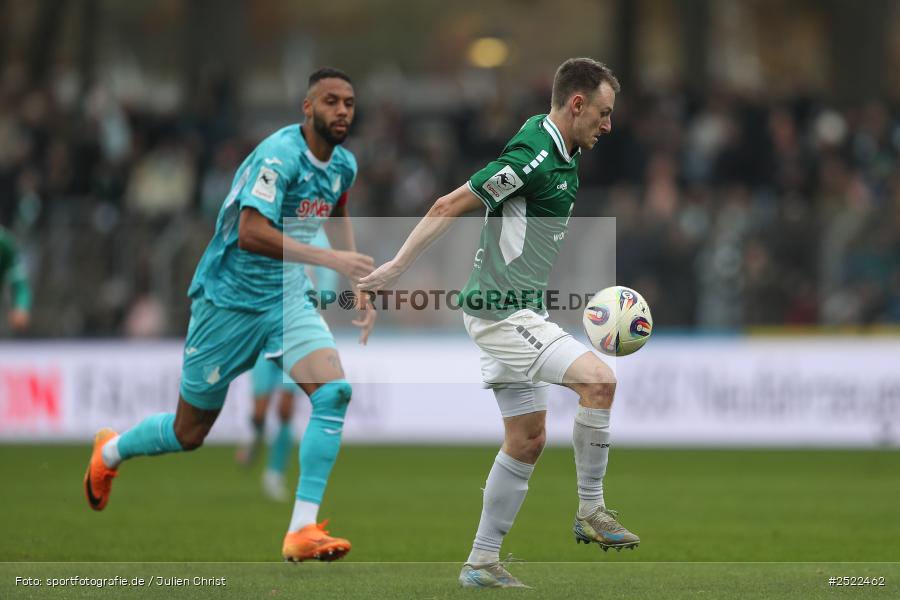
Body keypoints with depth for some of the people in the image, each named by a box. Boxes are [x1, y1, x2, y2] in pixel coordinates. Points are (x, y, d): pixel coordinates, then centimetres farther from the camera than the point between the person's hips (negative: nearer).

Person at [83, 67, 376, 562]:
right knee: (189, 433, 7)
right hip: (230, 301, -6)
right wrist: (331, 259, -38)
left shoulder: (343, 166, 2)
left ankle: (302, 531, -19)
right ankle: (110, 452, 41)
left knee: (334, 391, -20)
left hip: (287, 298, 6)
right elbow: (252, 233, -35)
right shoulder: (280, 156, -24)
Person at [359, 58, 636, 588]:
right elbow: (451, 205, -17)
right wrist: (396, 267, -13)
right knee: (599, 379, -22)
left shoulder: (559, 151, 10)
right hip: (501, 310, -10)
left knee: (527, 439, 11)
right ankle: (591, 512, -11)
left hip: (519, 310, 10)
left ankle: (482, 563, 17)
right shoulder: (532, 157, -19)